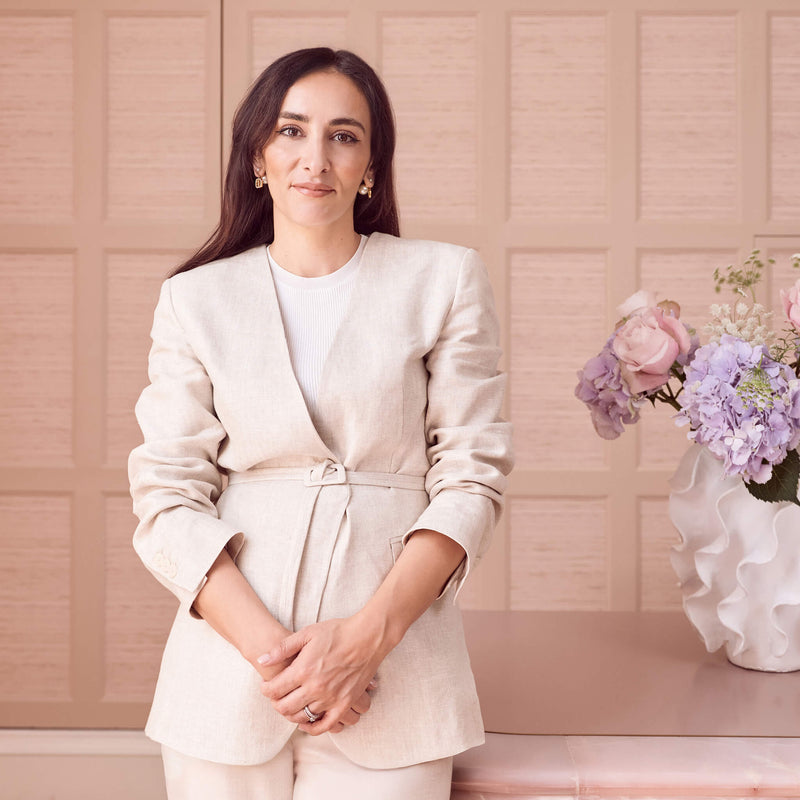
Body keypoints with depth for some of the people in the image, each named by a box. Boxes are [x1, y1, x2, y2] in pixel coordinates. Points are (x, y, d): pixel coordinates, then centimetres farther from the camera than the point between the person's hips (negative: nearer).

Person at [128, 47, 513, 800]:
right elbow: (167, 498, 0)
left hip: (391, 671, -1)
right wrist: (269, 648, -13)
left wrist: (368, 635, -12)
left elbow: (472, 475, -1)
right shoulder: (196, 298, 5)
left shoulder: (443, 279, 3)